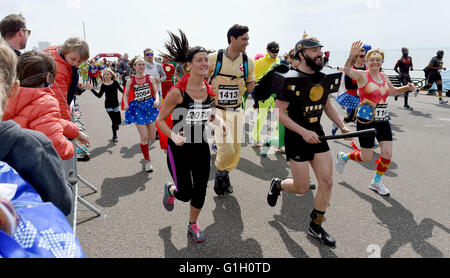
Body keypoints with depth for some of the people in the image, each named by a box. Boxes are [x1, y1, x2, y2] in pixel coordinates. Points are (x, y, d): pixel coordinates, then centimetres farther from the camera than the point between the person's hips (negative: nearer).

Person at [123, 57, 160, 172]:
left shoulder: (150, 78, 3)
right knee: (144, 137, -6)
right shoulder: (131, 81, 1)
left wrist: (157, 100, -18)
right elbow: (126, 94, 7)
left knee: (152, 137, 6)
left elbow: (156, 92, 3)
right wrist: (126, 104, -12)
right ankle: (147, 161, 12)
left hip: (150, 107, 2)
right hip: (137, 109, -2)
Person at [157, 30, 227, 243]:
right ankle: (170, 189, 42)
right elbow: (160, 119, -11)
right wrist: (173, 135, -28)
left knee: (200, 190, 10)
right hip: (179, 148, -4)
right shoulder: (178, 92, -18)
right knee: (185, 194, 3)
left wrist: (219, 122, -6)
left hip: (201, 147, 5)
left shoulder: (210, 91, -2)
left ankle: (193, 224, 36)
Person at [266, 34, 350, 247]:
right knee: (302, 188, 0)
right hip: (296, 138, -6)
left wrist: (341, 126, 8)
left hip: (317, 134, 7)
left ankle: (315, 226, 21)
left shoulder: (323, 78, 6)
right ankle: (277, 184, 35)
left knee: (327, 182, 4)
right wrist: (303, 132, -24)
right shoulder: (292, 80, -16)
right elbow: (279, 113, -19)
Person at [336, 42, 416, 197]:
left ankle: (376, 182, 24)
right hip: (366, 120, -6)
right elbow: (347, 70, -29)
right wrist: (351, 56, -47)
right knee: (366, 158, 1)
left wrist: (407, 88, 11)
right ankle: (343, 157, 32)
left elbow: (392, 91, 28)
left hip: (383, 120, 6)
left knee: (387, 154, 1)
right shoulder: (362, 75, -9)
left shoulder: (384, 77, 11)